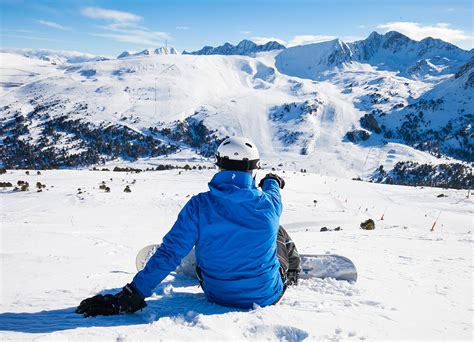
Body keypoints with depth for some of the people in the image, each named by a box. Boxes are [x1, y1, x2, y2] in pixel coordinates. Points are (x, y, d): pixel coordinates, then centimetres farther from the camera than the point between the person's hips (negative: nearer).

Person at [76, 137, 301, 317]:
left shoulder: (199, 206, -19)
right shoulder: (269, 205, -17)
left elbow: (169, 253, -20)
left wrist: (131, 295, -14)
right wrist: (272, 183, 35)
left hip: (217, 295, 1)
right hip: (267, 295, 0)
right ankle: (293, 274, 55)